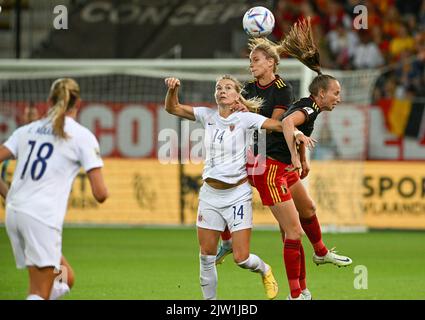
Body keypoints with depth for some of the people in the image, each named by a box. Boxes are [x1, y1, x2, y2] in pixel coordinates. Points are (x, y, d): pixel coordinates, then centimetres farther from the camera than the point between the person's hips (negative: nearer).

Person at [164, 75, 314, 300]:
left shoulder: (244, 119, -7)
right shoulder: (207, 116, 3)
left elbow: (279, 125, -12)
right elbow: (172, 108, 3)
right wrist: (173, 88, -16)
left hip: (237, 194, -3)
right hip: (210, 193, 4)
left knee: (241, 259, -6)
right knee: (206, 256, 3)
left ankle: (264, 270, 27)